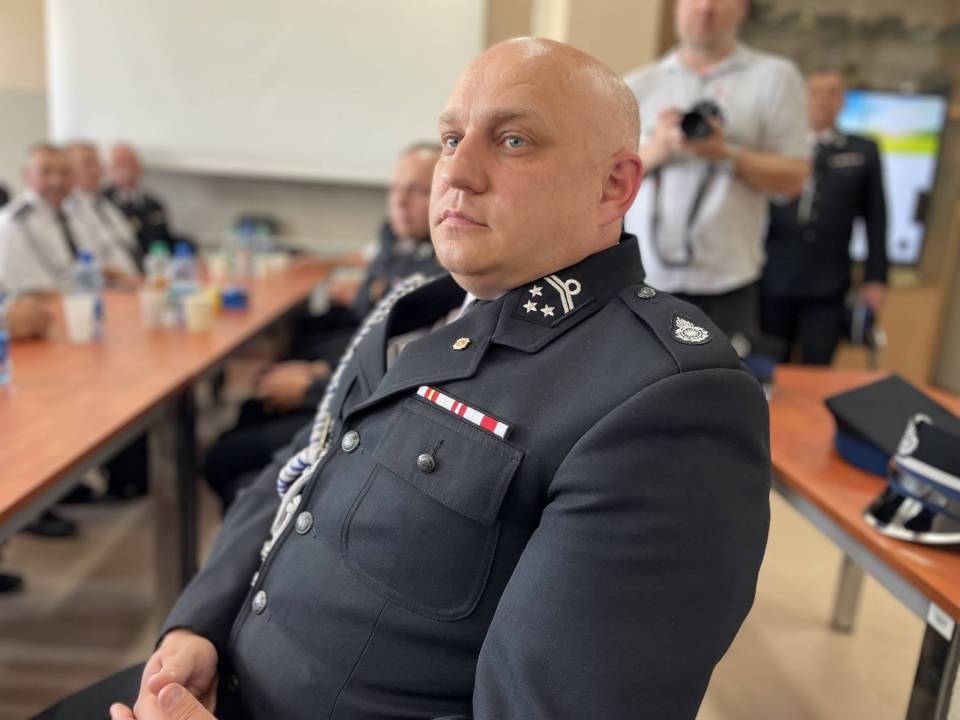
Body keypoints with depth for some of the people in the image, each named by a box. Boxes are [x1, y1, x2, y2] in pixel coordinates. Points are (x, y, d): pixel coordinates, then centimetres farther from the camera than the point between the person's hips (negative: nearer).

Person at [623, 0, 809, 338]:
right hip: (639, 281, 2)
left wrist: (727, 154, -12)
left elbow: (793, 177, 3)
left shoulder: (774, 76, 8)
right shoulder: (637, 86, 13)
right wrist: (654, 151, -10)